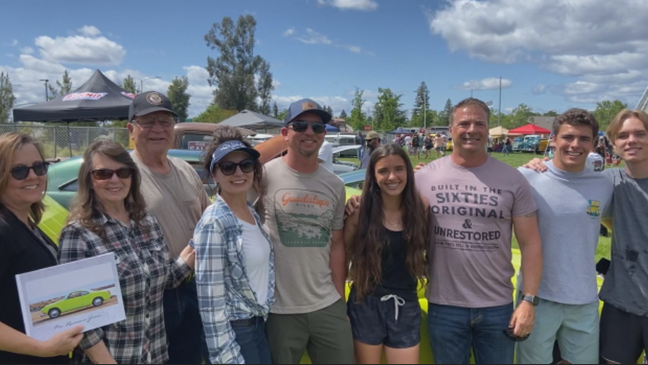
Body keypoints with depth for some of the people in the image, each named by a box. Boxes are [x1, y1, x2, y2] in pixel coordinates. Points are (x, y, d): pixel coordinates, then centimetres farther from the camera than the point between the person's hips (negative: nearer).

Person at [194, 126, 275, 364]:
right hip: (233, 332, -7)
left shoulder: (252, 213, 3)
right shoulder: (214, 223, -20)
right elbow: (211, 299, -21)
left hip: (259, 325, 8)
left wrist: (262, 318, 12)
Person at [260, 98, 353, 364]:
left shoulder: (335, 185, 5)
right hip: (279, 309, -4)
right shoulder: (265, 175, -10)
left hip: (329, 307, 4)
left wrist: (340, 297, 10)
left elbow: (337, 244, 10)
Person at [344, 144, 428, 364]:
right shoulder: (361, 213, -10)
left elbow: (429, 253, -5)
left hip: (406, 307, 1)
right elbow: (342, 253, -5)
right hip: (366, 305, -1)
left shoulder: (420, 209, -4)